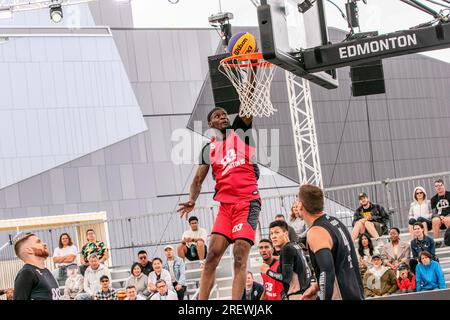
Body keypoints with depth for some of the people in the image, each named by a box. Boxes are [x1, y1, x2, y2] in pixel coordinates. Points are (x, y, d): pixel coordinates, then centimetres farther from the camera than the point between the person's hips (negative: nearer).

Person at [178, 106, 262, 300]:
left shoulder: (240, 130, 9)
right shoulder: (209, 148, 17)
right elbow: (198, 179, 17)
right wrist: (192, 200, -2)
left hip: (248, 202, -4)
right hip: (226, 205, 4)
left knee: (240, 258, -12)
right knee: (212, 255, -4)